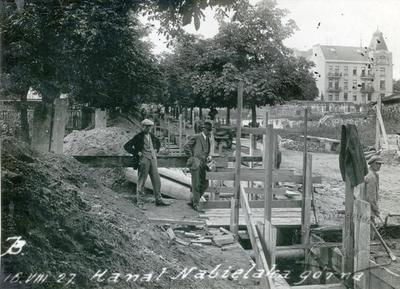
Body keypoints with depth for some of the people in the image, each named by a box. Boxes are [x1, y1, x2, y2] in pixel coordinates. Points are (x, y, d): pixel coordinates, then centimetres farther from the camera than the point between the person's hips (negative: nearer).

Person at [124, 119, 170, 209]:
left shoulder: (152, 136, 11)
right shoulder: (138, 137, -7)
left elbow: (158, 143, 32)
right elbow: (126, 146, -10)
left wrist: (156, 150, 16)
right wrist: (136, 153, -12)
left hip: (153, 159, 6)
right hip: (143, 160, -6)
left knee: (156, 180, 8)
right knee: (141, 181, 0)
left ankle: (158, 199, 18)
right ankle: (140, 202, 7)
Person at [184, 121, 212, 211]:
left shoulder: (208, 139, 19)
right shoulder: (196, 137, -3)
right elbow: (185, 147, -7)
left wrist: (208, 157, 9)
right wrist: (192, 156, -7)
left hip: (202, 164, 7)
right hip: (195, 163, -7)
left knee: (204, 184, 7)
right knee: (196, 184, -5)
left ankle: (193, 200, 21)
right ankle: (196, 204, 2)